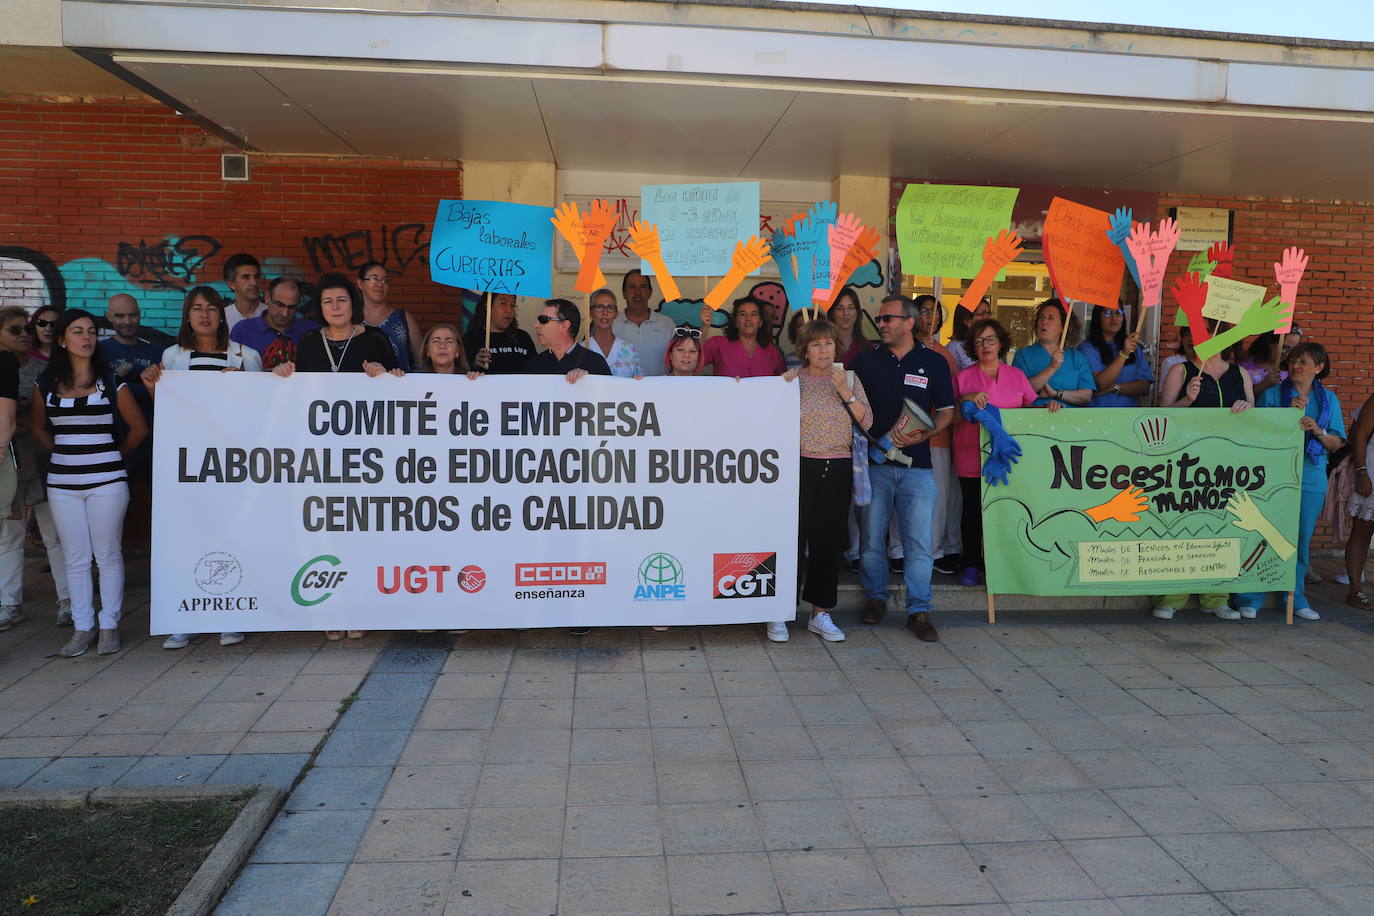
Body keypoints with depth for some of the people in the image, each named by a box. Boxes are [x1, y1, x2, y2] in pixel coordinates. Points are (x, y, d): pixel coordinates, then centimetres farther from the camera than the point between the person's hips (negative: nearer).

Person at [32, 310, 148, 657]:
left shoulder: (111, 384, 0)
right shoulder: (46, 386, 7)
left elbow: (138, 427, 8)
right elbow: (36, 427, 21)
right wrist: (63, 453, 12)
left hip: (106, 481, -2)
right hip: (63, 482, 3)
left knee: (108, 555, 2)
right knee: (75, 558, 7)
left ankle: (110, 625, 12)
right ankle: (83, 627, 16)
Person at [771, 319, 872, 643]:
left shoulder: (849, 379, 8)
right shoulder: (792, 378, 2)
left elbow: (866, 421, 2)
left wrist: (845, 392, -8)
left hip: (838, 470, 3)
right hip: (801, 467, -2)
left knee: (829, 541, 7)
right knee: (793, 538, -5)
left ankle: (820, 613, 19)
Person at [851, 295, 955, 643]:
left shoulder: (934, 362, 5)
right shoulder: (866, 360, 8)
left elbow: (946, 412, 7)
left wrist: (923, 434, -12)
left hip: (916, 464, -1)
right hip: (874, 462, 1)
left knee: (919, 542, -3)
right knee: (872, 537, 8)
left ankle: (918, 611, 6)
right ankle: (876, 597, 26)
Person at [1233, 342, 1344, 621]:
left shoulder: (1329, 399, 10)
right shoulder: (1272, 394, 2)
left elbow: (1337, 443, 9)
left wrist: (1318, 431, -11)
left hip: (1311, 480, 3)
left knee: (1301, 541, 9)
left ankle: (1296, 599, 21)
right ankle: (1250, 599, 4)